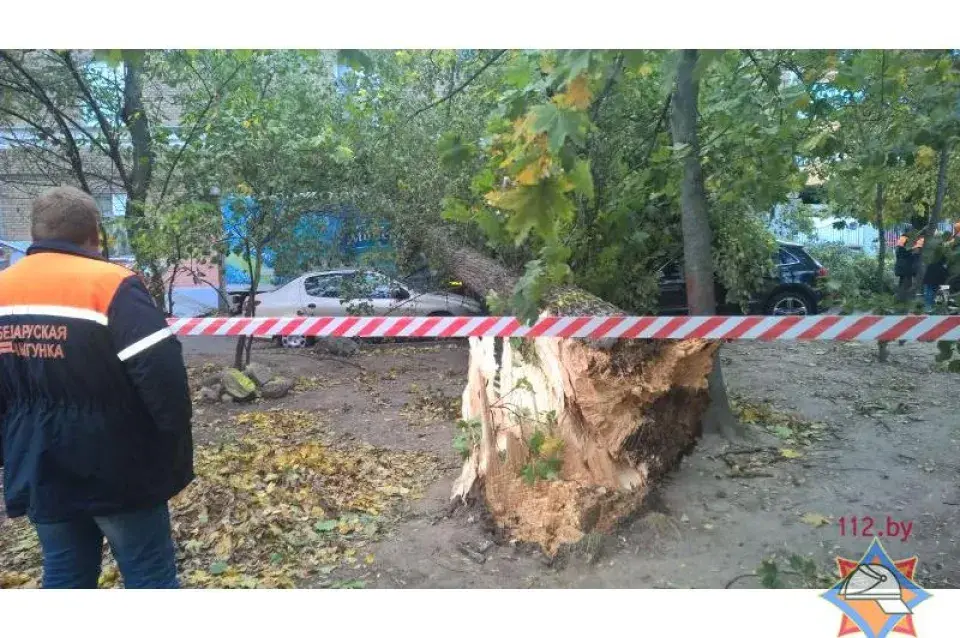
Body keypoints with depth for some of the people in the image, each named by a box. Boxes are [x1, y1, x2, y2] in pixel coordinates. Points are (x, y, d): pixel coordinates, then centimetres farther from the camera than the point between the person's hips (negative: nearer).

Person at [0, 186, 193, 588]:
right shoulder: (111, 286, -17)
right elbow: (163, 373, -24)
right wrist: (177, 455, -11)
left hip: (39, 473, 6)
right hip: (117, 471, -6)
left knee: (64, 575, 19)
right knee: (150, 576, 6)